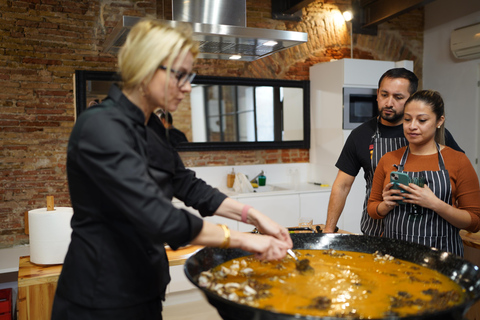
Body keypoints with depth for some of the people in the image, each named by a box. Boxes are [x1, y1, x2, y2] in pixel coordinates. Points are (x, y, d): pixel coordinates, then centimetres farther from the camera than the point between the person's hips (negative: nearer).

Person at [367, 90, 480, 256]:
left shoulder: (458, 161, -2)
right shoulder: (388, 160, 5)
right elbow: (372, 208, 11)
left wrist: (435, 204, -19)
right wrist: (386, 205, -10)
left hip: (440, 255, -1)